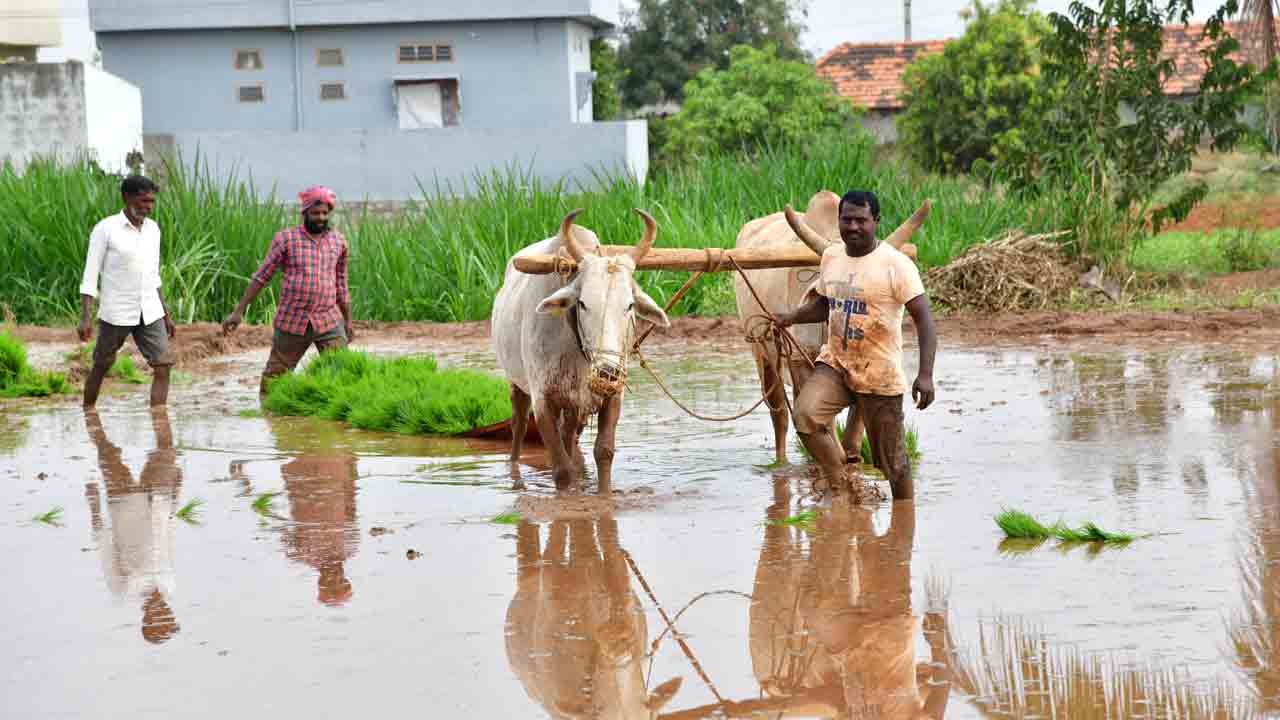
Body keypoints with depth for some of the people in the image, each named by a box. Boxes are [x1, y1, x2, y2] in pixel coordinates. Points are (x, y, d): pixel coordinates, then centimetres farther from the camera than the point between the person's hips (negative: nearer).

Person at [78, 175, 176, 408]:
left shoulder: (153, 229, 7)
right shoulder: (105, 229, -10)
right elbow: (90, 277, -9)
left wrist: (166, 315, 16)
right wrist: (85, 318, -18)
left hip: (149, 314, 4)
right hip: (116, 314, -4)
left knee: (163, 366, -9)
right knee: (101, 367, 11)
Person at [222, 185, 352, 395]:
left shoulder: (338, 241, 9)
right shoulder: (285, 239, -1)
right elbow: (261, 277, 0)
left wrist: (348, 322, 20)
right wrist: (238, 311, -3)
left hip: (329, 323, 2)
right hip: (291, 323, -2)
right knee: (274, 377, 5)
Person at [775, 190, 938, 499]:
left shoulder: (895, 264, -13)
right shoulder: (831, 256, 6)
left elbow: (924, 318, -17)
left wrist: (925, 375, -26)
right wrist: (792, 317, 7)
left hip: (880, 376, -5)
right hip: (835, 363, 5)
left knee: (892, 463, 3)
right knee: (806, 415, -23)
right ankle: (841, 486, -7)